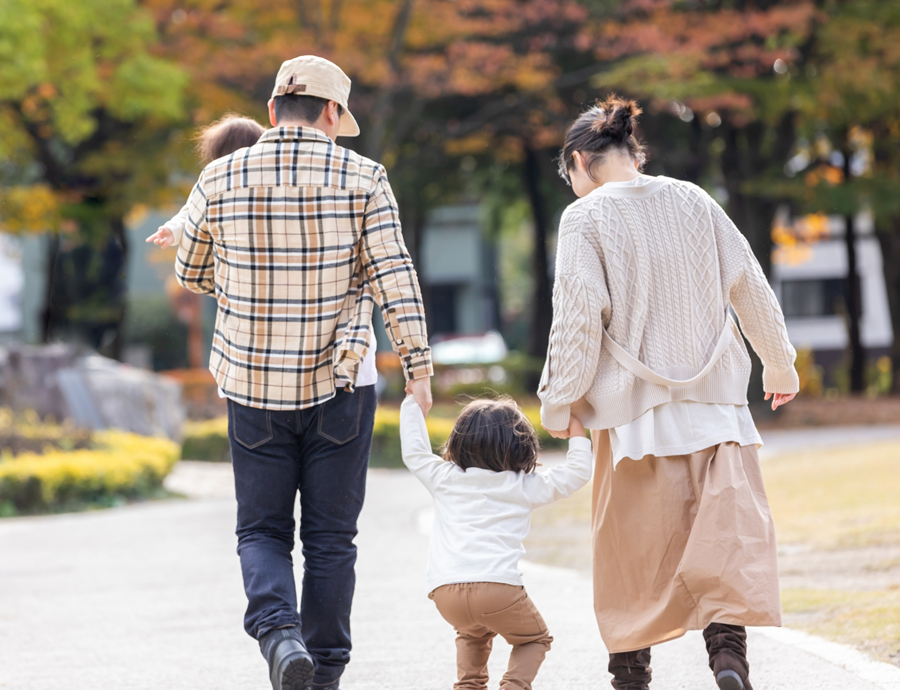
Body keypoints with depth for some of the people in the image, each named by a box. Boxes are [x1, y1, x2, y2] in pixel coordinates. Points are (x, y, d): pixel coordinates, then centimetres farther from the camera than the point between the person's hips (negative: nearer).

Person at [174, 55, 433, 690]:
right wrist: (419, 367, -5)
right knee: (331, 537, 11)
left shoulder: (221, 179, -2)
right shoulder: (362, 178, -6)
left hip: (252, 385, 1)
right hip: (340, 383, -1)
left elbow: (192, 273, 11)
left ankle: (278, 632, -15)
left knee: (263, 530, 11)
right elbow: (395, 279, -11)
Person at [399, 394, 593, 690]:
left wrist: (413, 404, 45)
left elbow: (414, 451, 33)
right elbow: (577, 472, 22)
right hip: (498, 585, -3)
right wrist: (577, 432, 37)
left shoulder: (444, 478, 17)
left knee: (474, 632, 35)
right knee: (535, 639, 21)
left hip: (446, 591, 3)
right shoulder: (526, 486, 13)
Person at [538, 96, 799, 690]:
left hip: (635, 403, -3)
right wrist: (779, 362, 26)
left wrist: (559, 399, -2)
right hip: (714, 394, 3)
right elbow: (751, 286, 13)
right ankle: (728, 642, -21)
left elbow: (578, 315, -11)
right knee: (730, 524, -2)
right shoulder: (693, 201, 8)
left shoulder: (587, 218, -5)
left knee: (632, 545, 7)